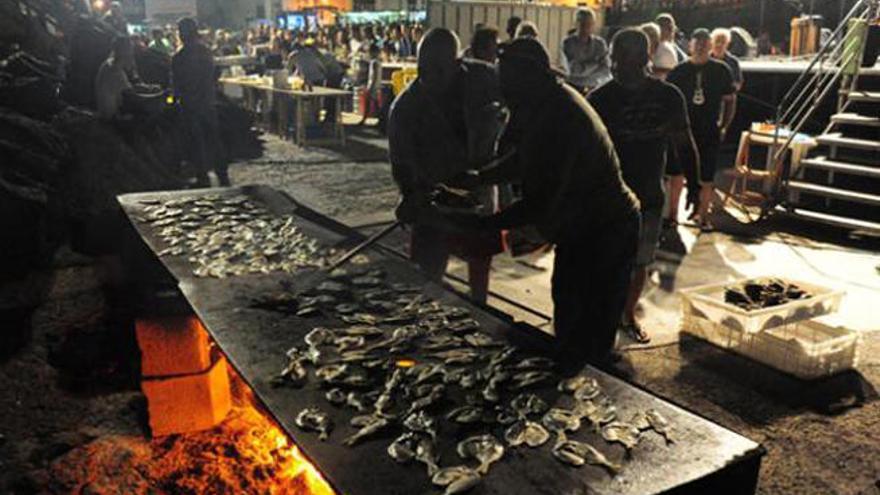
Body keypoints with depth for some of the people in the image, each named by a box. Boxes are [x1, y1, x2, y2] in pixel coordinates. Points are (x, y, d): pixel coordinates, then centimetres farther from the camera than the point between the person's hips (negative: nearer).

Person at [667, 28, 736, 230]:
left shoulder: (721, 70, 3)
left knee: (707, 178, 4)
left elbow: (730, 100, 8)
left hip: (710, 132, 0)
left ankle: (703, 216, 16)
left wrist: (724, 126, 0)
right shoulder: (679, 71, 4)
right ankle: (673, 213, 13)